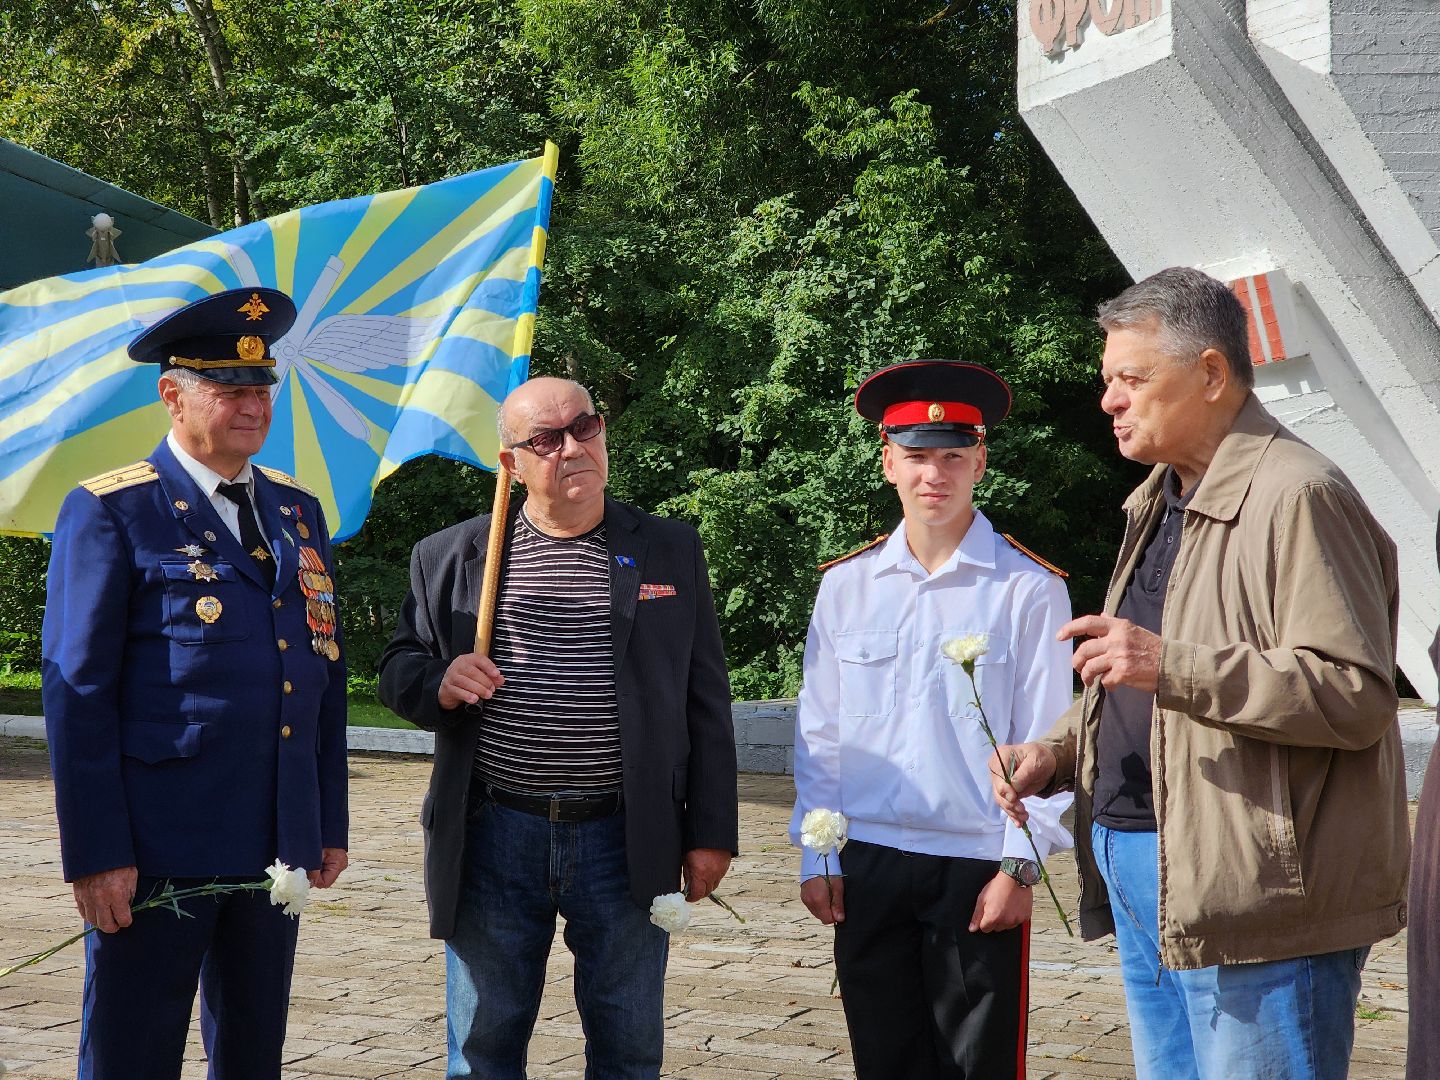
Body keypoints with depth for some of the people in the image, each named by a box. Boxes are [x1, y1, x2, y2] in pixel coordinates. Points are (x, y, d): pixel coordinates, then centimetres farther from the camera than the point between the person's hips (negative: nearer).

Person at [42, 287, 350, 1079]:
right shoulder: (109, 514, -5)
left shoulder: (297, 510, 13)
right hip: (157, 849, -6)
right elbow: (77, 693, -9)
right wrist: (95, 854, -14)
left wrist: (331, 822, 13)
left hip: (276, 847, 6)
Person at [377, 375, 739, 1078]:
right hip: (494, 840, 0)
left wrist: (711, 833, 3)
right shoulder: (448, 557, 6)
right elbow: (397, 671, 11)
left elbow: (704, 703, 7)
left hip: (625, 840, 0)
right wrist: (438, 682, -13)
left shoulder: (672, 553, 6)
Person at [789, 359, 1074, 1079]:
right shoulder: (845, 586, 6)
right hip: (867, 866, 3)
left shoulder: (1030, 590, -4)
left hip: (978, 869, -3)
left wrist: (1019, 866, -8)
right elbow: (818, 732, 9)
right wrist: (817, 857, 6)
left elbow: (1045, 743, -4)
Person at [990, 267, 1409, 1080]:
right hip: (1145, 886, 9)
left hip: (1250, 898, -9)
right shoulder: (1161, 502, 19)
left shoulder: (1297, 496, -13)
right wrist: (1059, 751, 11)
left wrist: (1171, 667, -27)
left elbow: (1357, 693, -21)